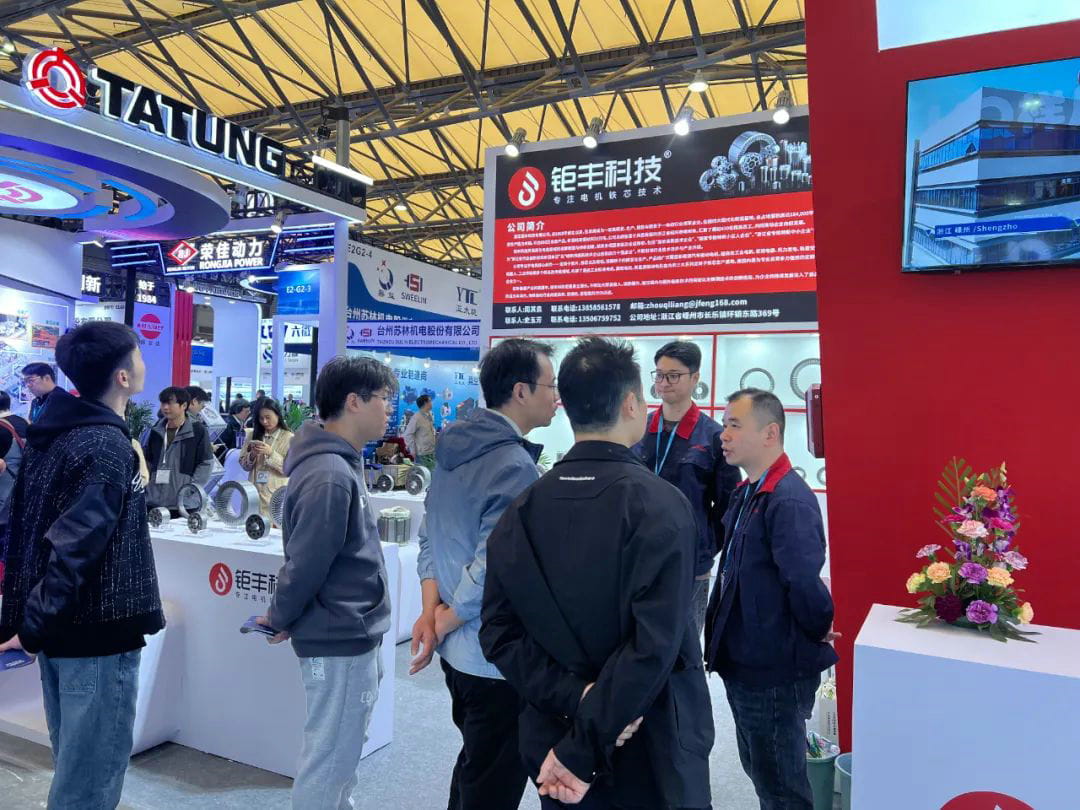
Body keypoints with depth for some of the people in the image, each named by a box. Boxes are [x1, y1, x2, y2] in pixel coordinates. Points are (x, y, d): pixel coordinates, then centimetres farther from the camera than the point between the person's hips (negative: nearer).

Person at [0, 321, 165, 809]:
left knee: (73, 760, 22)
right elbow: (76, 545, -25)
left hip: (60, 625, 9)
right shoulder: (107, 445, -19)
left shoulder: (53, 432, 8)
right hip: (96, 630, -9)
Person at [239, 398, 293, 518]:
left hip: (277, 495, -4)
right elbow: (244, 465, 11)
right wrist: (252, 455, -9)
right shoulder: (254, 435, 9)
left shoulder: (289, 438, -5)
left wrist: (270, 453, -19)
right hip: (255, 492, 4)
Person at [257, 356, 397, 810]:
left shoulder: (340, 464, 8)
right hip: (340, 640, -10)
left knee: (342, 750, 23)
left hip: (352, 636, 10)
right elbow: (306, 564, -22)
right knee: (330, 757, 6)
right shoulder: (330, 476, -25)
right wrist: (280, 620, -6)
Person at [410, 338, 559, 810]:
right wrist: (444, 621, -13)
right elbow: (494, 566, -26)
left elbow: (430, 538, 4)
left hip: (458, 648, 8)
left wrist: (431, 610, -4)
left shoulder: (454, 448, 5)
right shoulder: (516, 464, -22)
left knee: (473, 764, 27)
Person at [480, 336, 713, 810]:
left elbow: (499, 632, -7)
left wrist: (576, 698, -12)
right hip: (649, 748, -4)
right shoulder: (661, 504, -19)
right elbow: (655, 643, -26)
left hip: (553, 735, 4)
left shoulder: (523, 508, -4)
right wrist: (583, 750, -19)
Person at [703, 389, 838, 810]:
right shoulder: (747, 494, 8)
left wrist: (819, 632, -15)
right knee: (759, 771, 25)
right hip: (744, 664, 9)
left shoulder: (789, 501, -24)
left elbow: (805, 581, -32)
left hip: (774, 673, -9)